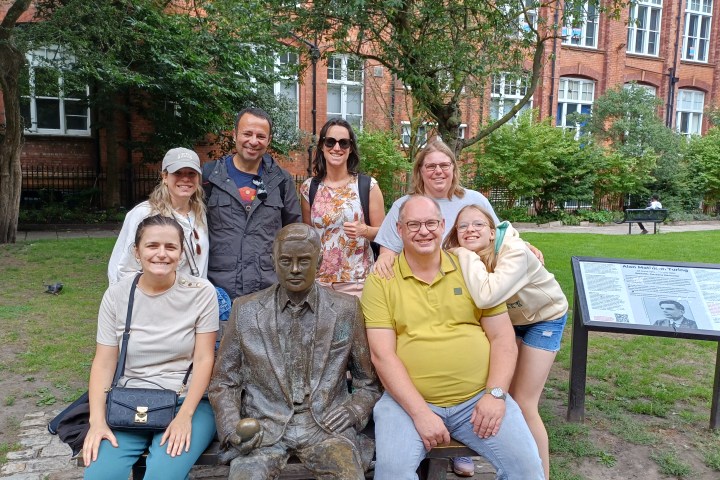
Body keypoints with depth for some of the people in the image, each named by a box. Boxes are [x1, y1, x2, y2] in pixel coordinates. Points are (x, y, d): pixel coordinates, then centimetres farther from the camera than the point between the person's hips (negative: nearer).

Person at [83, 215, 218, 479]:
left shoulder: (201, 292, -7)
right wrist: (97, 420, -12)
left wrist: (184, 416, -16)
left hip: (187, 400, -2)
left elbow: (204, 359, -7)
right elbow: (103, 362, 0)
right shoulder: (116, 295, 0)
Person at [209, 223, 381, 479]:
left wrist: (354, 410, -7)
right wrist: (232, 427, -8)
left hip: (326, 423, 0)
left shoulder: (346, 309, 2)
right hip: (262, 425, 0)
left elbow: (369, 381, 10)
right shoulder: (245, 310, 4)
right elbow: (223, 382, 8)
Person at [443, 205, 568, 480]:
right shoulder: (461, 258, -17)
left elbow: (486, 297, -51)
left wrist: (465, 255, -41)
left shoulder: (516, 252, -36)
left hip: (545, 317, -5)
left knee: (523, 404, -6)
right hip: (510, 318, 5)